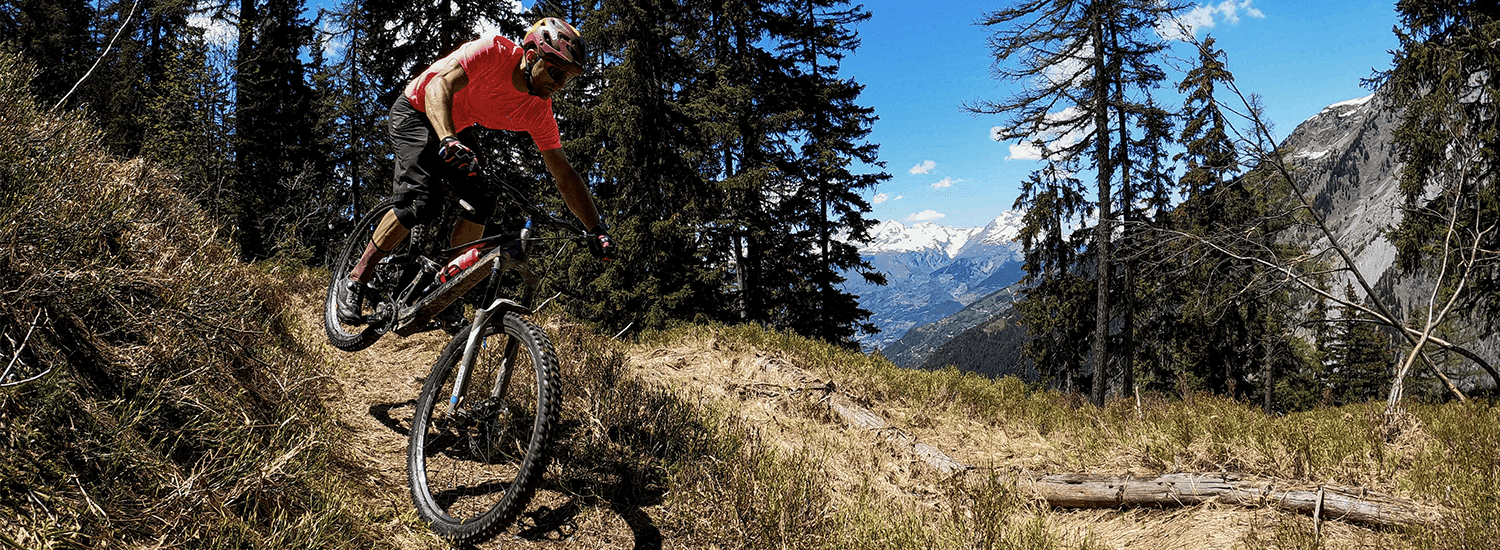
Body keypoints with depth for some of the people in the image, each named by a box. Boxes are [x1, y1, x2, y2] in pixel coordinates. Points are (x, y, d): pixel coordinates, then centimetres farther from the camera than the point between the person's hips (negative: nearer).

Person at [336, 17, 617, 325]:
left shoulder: (539, 114, -15)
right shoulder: (494, 53, -29)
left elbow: (564, 175, -13)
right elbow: (438, 86, -38)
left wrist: (597, 230, -21)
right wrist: (448, 141, -57)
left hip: (457, 129, 6)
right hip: (416, 113, -5)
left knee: (481, 204, -13)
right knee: (424, 200, -24)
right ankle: (356, 279, -7)